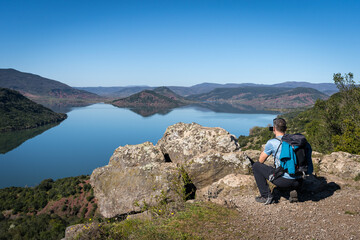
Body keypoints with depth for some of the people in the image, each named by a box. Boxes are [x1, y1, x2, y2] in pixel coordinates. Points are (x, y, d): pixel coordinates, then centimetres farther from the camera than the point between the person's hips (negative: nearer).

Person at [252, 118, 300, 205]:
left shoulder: (272, 142, -7)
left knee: (256, 166, 9)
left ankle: (266, 196, 9)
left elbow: (261, 160, 5)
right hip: (298, 181, 6)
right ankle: (293, 190, 13)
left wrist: (265, 151, 22)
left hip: (284, 180, -6)